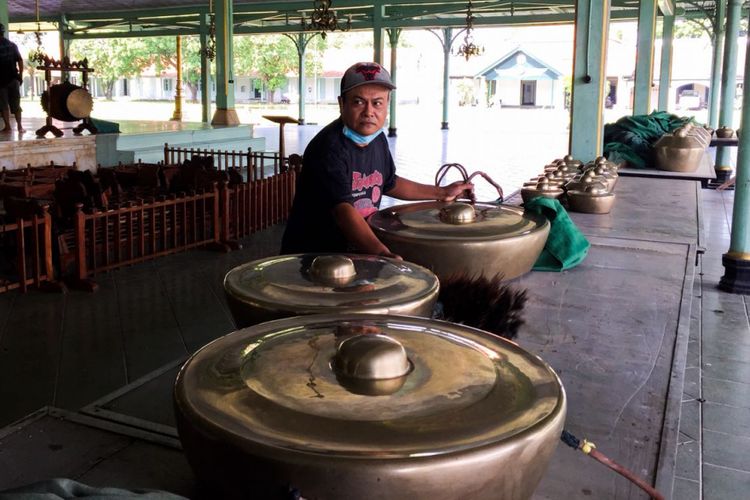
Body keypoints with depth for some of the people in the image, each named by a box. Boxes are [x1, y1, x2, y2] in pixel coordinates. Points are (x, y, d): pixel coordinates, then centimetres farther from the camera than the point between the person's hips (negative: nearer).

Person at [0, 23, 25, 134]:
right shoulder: (12, 45, 5)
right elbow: (20, 60, 3)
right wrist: (20, 76, 9)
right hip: (13, 78, 3)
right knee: (16, 104, 9)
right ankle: (19, 126, 6)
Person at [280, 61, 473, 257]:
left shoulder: (378, 139, 6)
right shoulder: (328, 148, -21)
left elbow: (388, 183, 24)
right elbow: (342, 210, -32)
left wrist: (442, 192, 24)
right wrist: (381, 252, -46)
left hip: (361, 252, 7)